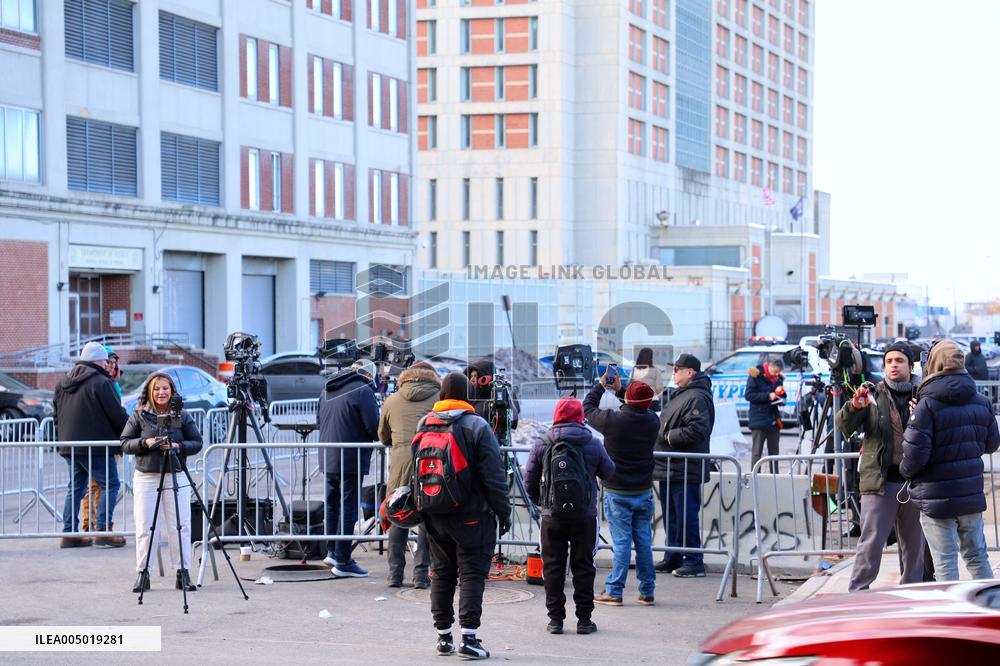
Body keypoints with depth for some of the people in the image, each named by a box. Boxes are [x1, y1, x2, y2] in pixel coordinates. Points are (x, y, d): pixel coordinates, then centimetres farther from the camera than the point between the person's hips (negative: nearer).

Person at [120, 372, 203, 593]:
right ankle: (142, 573, 8)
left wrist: (177, 446, -12)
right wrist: (145, 443, -12)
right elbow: (125, 443, 5)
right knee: (145, 527, 0)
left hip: (177, 477, 0)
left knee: (180, 526, -1)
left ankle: (182, 572, 8)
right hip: (146, 477, 0)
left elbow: (197, 443, 6)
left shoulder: (182, 415, 4)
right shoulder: (139, 416, 4)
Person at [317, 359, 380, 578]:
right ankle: (342, 561, 0)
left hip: (328, 458, 8)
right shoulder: (363, 391, -12)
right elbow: (373, 426, -16)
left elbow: (319, 420, 21)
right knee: (348, 509, -2)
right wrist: (379, 439, 4)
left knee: (332, 505, 19)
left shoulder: (327, 389, 13)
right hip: (351, 459, -7)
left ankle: (333, 552, 28)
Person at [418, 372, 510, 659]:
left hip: (435, 517, 5)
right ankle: (469, 638, -9)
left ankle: (443, 637, 16)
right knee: (472, 574, -2)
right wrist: (503, 511, -4)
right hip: (472, 517, -5)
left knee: (441, 574, 13)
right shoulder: (478, 426, -11)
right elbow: (493, 476, -12)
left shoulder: (424, 424, 6)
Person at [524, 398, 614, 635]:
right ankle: (584, 619, 9)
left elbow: (530, 480, 3)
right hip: (585, 516, 0)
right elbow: (609, 473, 10)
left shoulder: (541, 445, -3)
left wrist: (538, 501, 20)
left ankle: (556, 619, 8)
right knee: (583, 566, 7)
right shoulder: (593, 445, -3)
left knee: (553, 567, 8)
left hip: (552, 516, 0)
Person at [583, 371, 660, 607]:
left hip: (618, 494, -4)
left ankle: (614, 591, 2)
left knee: (622, 542, -2)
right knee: (644, 542, 9)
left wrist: (601, 385, 13)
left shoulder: (613, 420, -18)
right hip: (644, 492, 4)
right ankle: (647, 592, 14)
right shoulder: (652, 421, -4)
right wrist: (619, 389, 21)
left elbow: (588, 408, 0)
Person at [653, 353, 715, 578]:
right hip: (670, 468, 11)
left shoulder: (697, 397, -15)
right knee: (671, 516, 16)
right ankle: (673, 558, 25)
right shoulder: (679, 395, 19)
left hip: (686, 470, -11)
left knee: (687, 516, -7)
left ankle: (694, 562, -2)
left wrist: (668, 436, -16)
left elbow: (696, 430, -25)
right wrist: (662, 434, 10)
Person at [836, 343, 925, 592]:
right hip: (880, 480, -3)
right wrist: (854, 406, -28)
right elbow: (846, 427, -7)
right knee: (871, 543, -7)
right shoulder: (873, 395, 4)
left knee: (914, 545, 11)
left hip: (914, 481, 3)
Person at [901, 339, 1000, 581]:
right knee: (977, 556, 18)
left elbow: (915, 453, -20)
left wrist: (905, 471, 0)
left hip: (936, 498, -5)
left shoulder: (927, 405, -16)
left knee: (945, 562, 1)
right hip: (972, 495, 6)